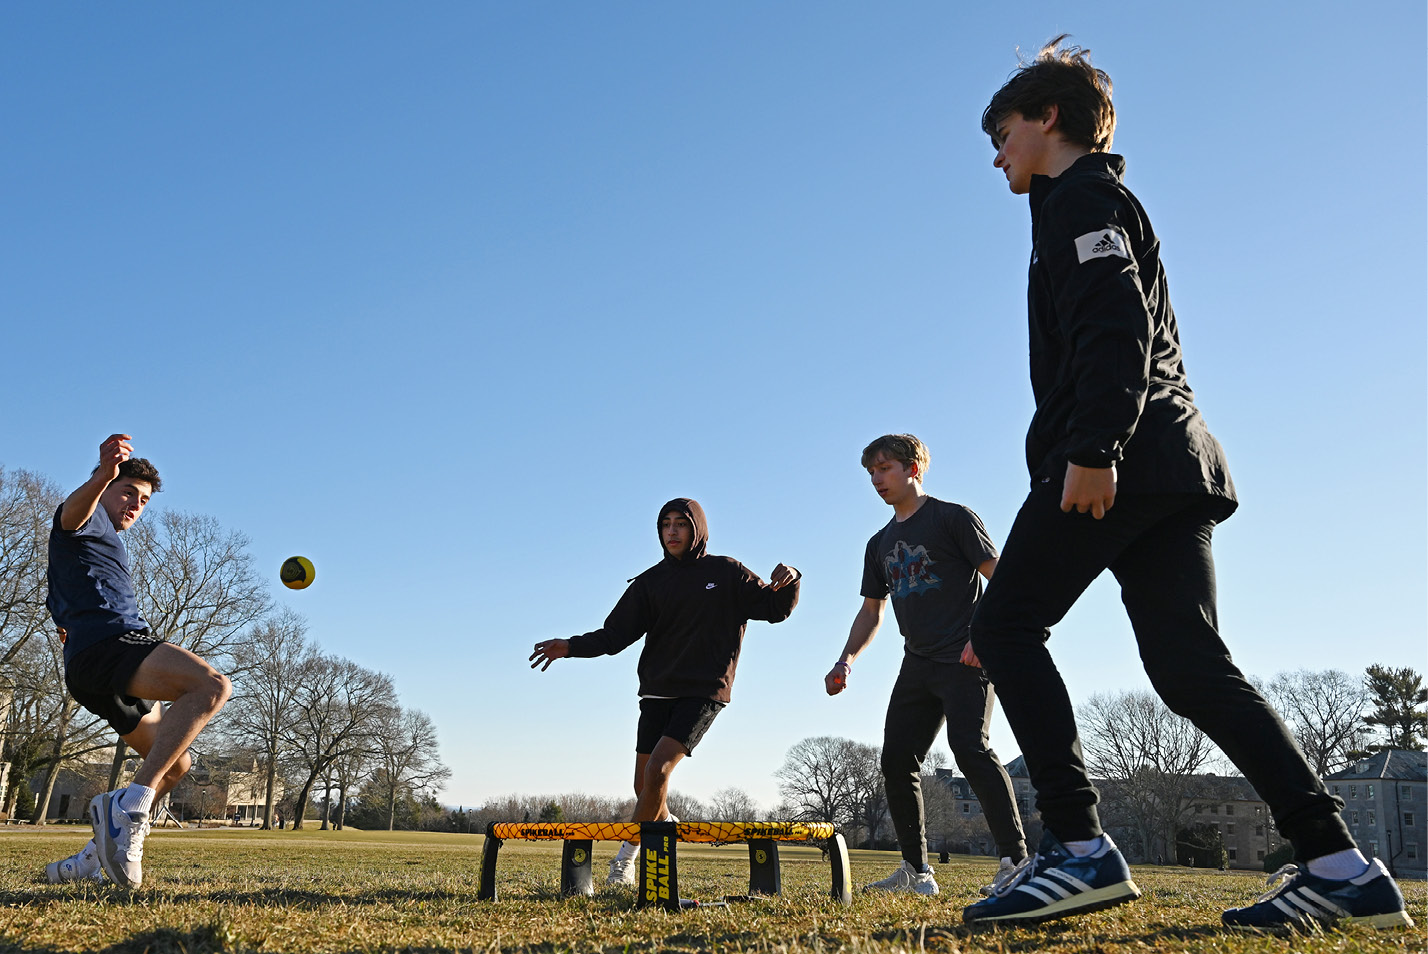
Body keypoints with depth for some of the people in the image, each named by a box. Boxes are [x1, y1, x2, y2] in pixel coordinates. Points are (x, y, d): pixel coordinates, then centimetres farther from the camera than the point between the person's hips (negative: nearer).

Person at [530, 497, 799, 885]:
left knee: (659, 769, -18)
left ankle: (627, 853, -2)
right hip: (657, 692, 4)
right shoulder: (650, 582, 8)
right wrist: (570, 647, -10)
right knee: (644, 785, 4)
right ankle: (665, 826, 36)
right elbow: (614, 635, 5)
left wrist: (788, 582, -16)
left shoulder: (727, 573, 3)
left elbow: (776, 609, 5)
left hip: (704, 692, -4)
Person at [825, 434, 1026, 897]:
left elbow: (999, 578, -6)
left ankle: (1015, 860, -16)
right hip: (917, 664, 7)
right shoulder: (880, 544, 19)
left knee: (969, 747, -22)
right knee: (897, 760, 2)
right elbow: (871, 611, 22)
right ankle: (916, 870, 11)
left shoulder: (953, 517, 0)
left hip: (964, 659, -7)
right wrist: (845, 659, 7)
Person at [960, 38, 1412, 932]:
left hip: (1119, 461, -10)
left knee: (1006, 625, -6)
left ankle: (1081, 848, -10)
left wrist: (1094, 447, -25)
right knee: (1190, 663, 3)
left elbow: (1116, 327, -15)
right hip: (1174, 464, 10)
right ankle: (1340, 864, -2)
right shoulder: (1104, 203, 32)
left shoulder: (1080, 197, 2)